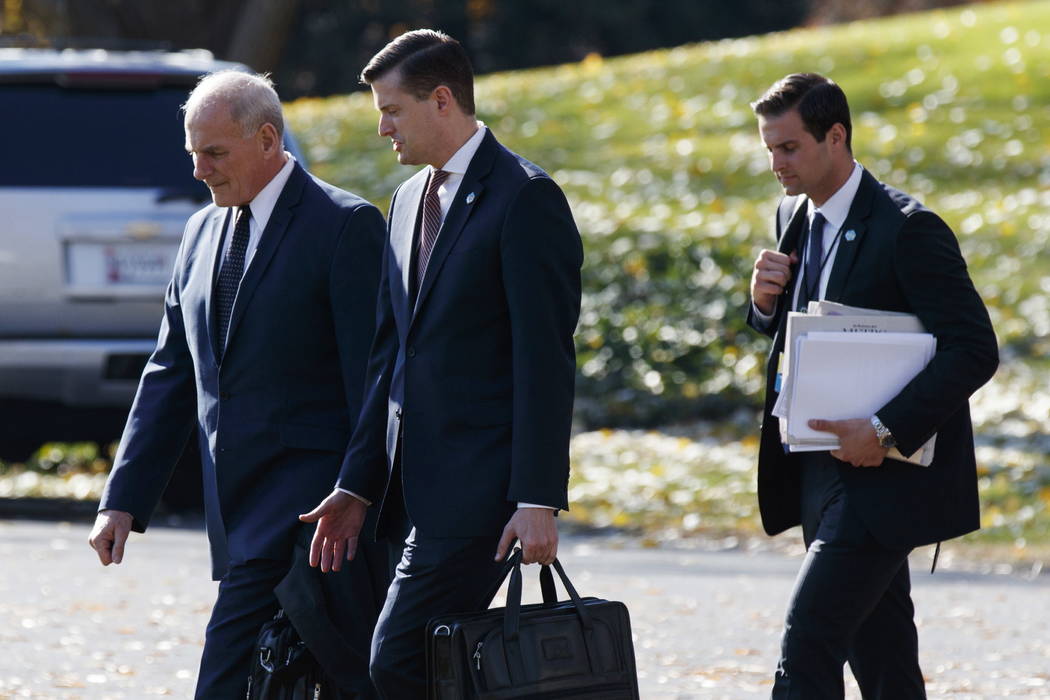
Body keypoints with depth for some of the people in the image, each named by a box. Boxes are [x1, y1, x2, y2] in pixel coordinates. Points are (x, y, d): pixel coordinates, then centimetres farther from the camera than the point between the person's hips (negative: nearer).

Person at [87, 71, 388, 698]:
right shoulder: (204, 232, 16)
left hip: (306, 496, -7)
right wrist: (124, 500, 12)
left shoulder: (346, 226, -7)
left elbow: (371, 375, -11)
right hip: (237, 505, 7)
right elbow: (171, 374, 19)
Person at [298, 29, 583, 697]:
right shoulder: (411, 199, 18)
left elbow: (546, 359, -14)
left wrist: (538, 499, -19)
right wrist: (356, 487, 14)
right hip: (418, 490, 9)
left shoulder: (525, 198, -10)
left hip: (478, 487, -9)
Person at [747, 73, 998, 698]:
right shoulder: (795, 218, 11)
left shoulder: (908, 229, -15)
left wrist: (886, 431, -26)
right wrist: (767, 302, -1)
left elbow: (975, 349, -20)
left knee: (808, 645, -16)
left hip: (882, 477, -8)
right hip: (823, 474, 8)